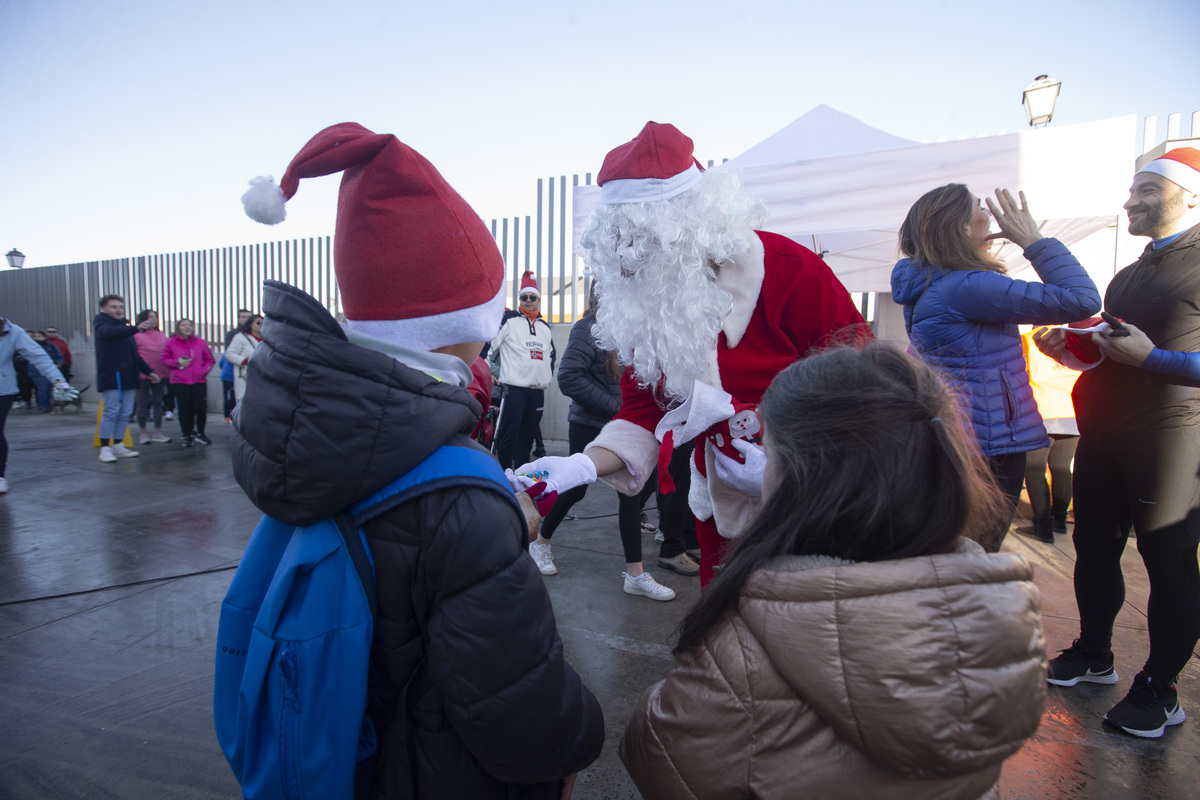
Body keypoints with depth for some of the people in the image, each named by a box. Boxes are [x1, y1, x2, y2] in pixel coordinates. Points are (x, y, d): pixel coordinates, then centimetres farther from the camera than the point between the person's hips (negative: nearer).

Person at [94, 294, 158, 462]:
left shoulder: (125, 326, 21)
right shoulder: (101, 322, -1)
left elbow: (134, 353, 25)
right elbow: (109, 332, -26)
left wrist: (148, 371, 20)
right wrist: (136, 328, -40)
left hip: (128, 377, 7)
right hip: (110, 377, -7)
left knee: (125, 413, 6)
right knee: (111, 412, -8)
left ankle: (118, 446, 14)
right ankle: (105, 449, -3)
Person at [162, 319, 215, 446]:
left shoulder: (201, 342, 8)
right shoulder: (171, 343, 6)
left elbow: (210, 359, 12)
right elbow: (165, 360, 9)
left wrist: (204, 370, -4)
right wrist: (178, 363, -8)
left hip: (199, 381, 1)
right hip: (179, 382, -1)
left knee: (201, 408, -4)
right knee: (185, 409, 0)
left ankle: (200, 434, 14)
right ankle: (187, 436, 12)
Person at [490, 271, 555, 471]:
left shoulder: (545, 326, 19)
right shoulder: (509, 320, 0)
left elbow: (551, 353, 32)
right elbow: (489, 344, -4)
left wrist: (549, 374, 20)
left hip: (537, 390, 6)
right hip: (514, 388, -6)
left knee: (527, 435, 11)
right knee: (509, 434, -7)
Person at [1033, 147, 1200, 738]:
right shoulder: (1131, 276, 18)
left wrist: (1153, 358, -23)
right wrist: (1073, 353, 7)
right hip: (1103, 434, 8)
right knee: (1094, 549, 14)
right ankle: (1093, 655, 31)